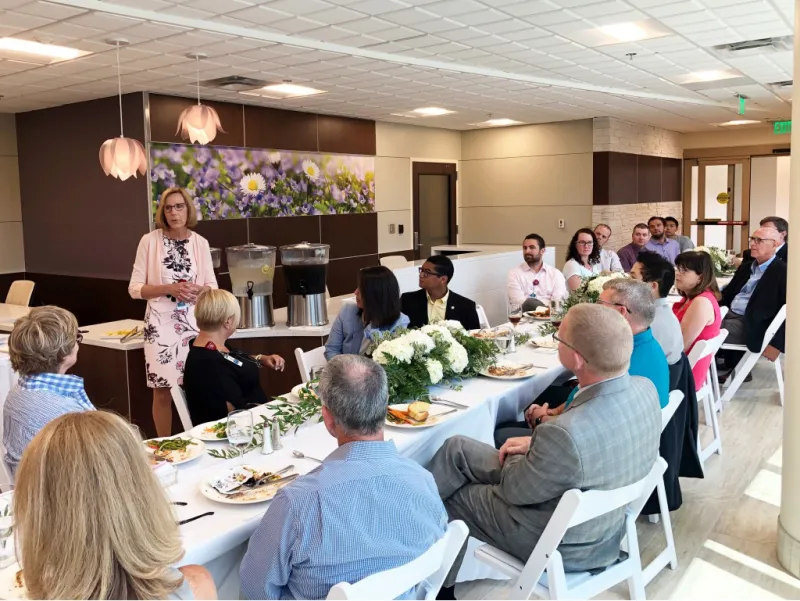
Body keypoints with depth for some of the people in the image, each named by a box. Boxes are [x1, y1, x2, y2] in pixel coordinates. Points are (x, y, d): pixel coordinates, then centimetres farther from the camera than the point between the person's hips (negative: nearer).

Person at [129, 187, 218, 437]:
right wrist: (170, 288, -17)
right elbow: (135, 288, -3)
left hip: (194, 322, 2)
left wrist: (196, 289, -14)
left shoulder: (200, 243, 4)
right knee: (162, 391, 2)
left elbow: (212, 287, 8)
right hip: (161, 324, -2)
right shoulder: (150, 240, -2)